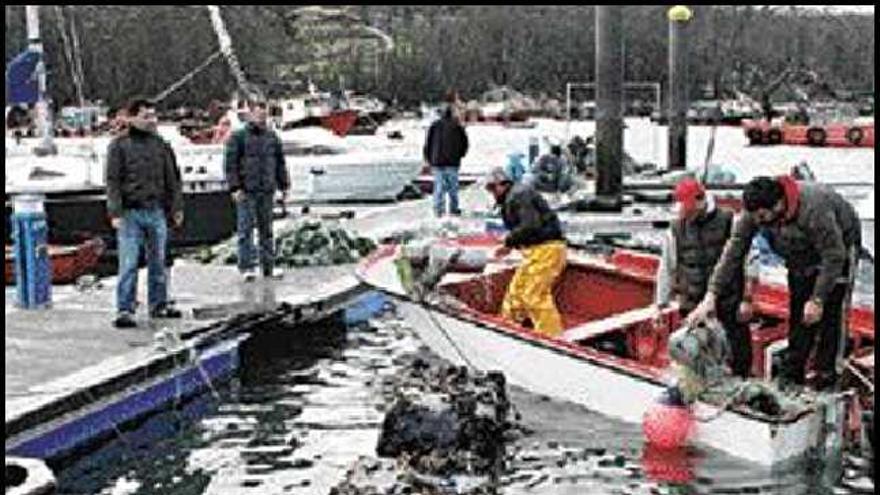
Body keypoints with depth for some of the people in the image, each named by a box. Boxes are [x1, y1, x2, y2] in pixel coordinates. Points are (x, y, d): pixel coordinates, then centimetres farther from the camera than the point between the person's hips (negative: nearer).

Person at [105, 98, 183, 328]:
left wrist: (176, 206, 11)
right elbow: (113, 181, -5)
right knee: (128, 264, -5)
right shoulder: (119, 145, -2)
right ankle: (125, 311, -1)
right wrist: (115, 212, -12)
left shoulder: (161, 145, 10)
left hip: (156, 212, 4)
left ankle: (159, 305, 22)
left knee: (158, 262, 11)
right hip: (130, 214, -4)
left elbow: (172, 178, 15)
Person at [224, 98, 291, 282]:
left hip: (267, 191, 4)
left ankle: (269, 266, 13)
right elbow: (230, 164, -4)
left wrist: (284, 185, 13)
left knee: (266, 229, 8)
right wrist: (235, 188, -12)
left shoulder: (272, 137, 13)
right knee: (246, 229, -4)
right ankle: (246, 267, -1)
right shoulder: (238, 137, -1)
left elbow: (280, 162, 18)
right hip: (246, 191, -4)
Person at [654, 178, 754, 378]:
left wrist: (747, 299, -6)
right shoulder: (677, 230, 4)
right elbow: (667, 269, 12)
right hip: (694, 307, 2)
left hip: (730, 307, -2)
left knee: (739, 357, 5)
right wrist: (661, 305, 11)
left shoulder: (730, 222, -6)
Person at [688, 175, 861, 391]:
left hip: (839, 245, -5)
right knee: (798, 314, 2)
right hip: (802, 255, 5)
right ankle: (791, 376, 9)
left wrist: (817, 300, -28)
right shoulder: (755, 212, -25)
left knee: (829, 314, -11)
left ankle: (826, 378, -5)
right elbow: (733, 251, -21)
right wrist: (711, 296, -27)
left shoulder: (813, 210, -41)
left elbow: (834, 257, -31)